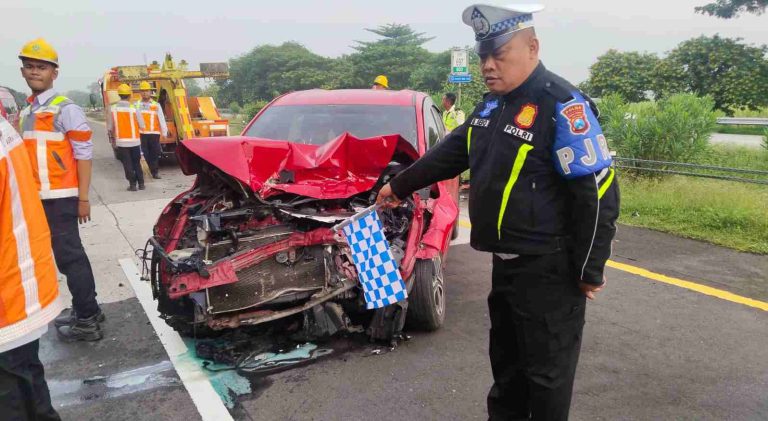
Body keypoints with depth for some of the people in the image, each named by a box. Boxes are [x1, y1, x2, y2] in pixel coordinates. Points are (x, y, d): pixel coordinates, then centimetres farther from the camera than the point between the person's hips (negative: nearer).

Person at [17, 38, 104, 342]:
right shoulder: (26, 112, 15)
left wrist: (83, 197, -15)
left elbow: (84, 154, -12)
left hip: (61, 197, -8)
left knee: (68, 255, -6)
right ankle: (86, 310, 24)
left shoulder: (66, 109, -8)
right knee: (68, 253, 13)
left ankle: (87, 321, 1)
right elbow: (27, 155, 17)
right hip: (40, 197, 8)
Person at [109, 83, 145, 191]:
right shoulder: (133, 109, -11)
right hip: (134, 141, 0)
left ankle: (132, 184, 6)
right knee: (137, 163, 14)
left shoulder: (113, 108, -6)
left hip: (121, 141, 0)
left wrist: (114, 135, 20)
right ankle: (141, 183, 16)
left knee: (127, 164, 7)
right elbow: (142, 126, -6)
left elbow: (110, 128, 1)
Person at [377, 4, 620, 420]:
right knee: (506, 358, 23)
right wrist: (399, 185, 26)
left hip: (548, 271, -8)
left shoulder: (562, 106, -19)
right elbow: (449, 153, 20)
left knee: (546, 370, 7)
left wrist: (590, 270, -17)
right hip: (506, 262, 9)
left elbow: (599, 194, -20)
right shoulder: (492, 104, 8)